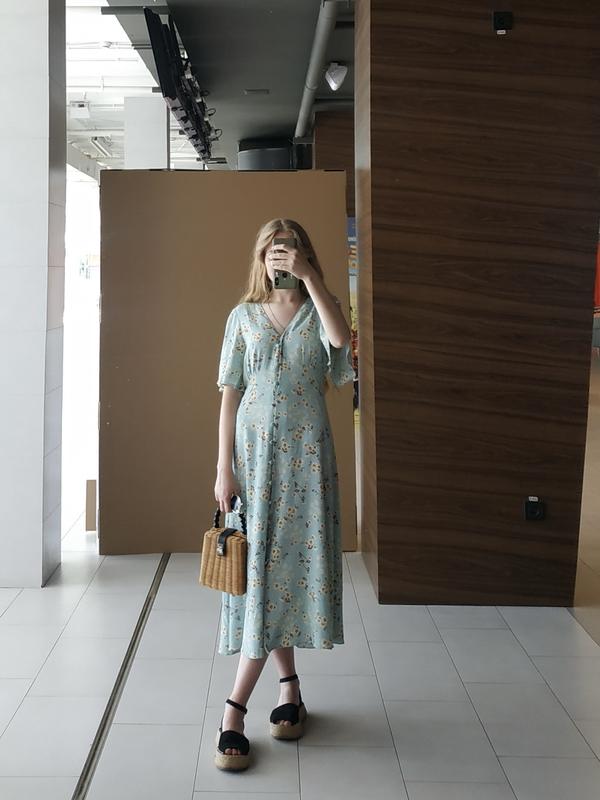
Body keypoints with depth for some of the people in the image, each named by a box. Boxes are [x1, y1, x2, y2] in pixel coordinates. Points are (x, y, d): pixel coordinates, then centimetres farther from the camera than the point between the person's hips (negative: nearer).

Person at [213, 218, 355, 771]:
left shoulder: (319, 310, 6)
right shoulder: (244, 316, 7)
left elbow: (340, 337, -20)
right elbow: (231, 395, 3)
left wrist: (309, 276, -17)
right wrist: (224, 468, -4)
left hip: (307, 454, -1)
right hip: (255, 451, 1)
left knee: (294, 560, -5)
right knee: (260, 565, 1)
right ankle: (289, 684, 18)